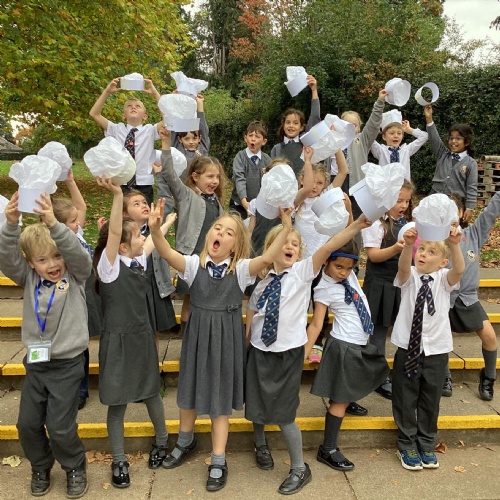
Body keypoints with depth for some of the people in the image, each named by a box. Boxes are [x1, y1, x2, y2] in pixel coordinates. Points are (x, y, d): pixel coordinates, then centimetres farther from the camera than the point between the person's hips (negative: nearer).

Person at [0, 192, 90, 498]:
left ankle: (75, 467, 28)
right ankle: (41, 467, 39)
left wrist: (53, 224, -43)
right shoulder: (28, 278, -1)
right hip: (35, 362, 4)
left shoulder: (77, 275, -8)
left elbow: (78, 252, -28)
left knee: (60, 427, -1)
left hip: (67, 363, -4)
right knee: (28, 423, 11)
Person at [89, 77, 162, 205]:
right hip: (122, 186, 1)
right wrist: (107, 92, -4)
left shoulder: (150, 130, 4)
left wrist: (155, 93, -11)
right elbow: (94, 114, 4)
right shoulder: (116, 129, 8)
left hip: (144, 186, -1)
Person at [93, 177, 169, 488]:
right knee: (117, 401, 5)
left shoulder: (140, 259, 2)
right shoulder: (109, 264, -15)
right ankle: (119, 461, 22)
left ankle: (162, 441, 40)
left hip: (142, 336, 6)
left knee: (151, 392, 18)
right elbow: (113, 233, -30)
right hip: (118, 340, -5)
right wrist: (117, 195, -41)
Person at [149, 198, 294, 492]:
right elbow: (167, 253, -24)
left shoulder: (241, 269, -9)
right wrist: (155, 228, -42)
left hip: (227, 339, -2)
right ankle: (186, 441, 48)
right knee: (190, 391, 20)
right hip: (197, 336, 2)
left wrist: (286, 230, -40)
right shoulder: (194, 264, -7)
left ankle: (218, 461, 27)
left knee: (220, 397, 10)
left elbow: (267, 258, -26)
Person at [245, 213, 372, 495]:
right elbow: (252, 312, 9)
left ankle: (300, 469, 23)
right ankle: (261, 445, 48)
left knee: (283, 413, 1)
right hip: (259, 351, 3)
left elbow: (327, 248, -23)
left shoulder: (303, 271, -9)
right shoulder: (263, 278, -1)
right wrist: (248, 341, 5)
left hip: (288, 353, -3)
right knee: (257, 404, 17)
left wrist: (357, 226, -36)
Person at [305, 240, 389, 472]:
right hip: (344, 346, -7)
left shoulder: (349, 274, 0)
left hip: (362, 343, 7)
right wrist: (304, 353, -21)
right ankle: (328, 450, 6)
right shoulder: (324, 289, -17)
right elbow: (316, 324, -17)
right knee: (340, 398, -2)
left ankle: (348, 402, 56)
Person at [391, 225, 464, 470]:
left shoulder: (444, 279, -3)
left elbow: (459, 269, -25)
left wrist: (454, 245, -44)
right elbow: (403, 266, -29)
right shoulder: (409, 277, -6)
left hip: (437, 349, 1)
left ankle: (426, 445, 34)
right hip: (408, 347, -1)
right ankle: (407, 445, 28)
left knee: (431, 399, 15)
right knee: (405, 399, 9)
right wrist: (408, 244, -50)